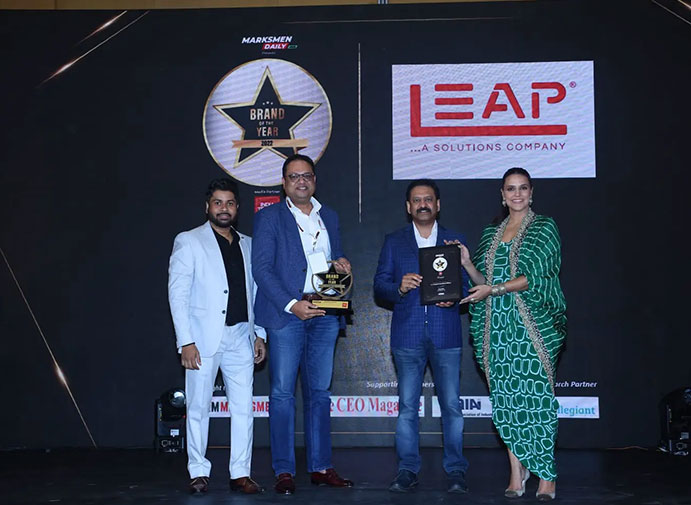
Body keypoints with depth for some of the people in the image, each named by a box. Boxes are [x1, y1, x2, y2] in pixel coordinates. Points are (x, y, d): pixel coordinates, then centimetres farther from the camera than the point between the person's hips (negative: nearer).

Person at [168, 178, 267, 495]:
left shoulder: (247, 245, 15)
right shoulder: (188, 242, 1)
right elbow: (177, 294, -5)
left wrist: (259, 334, 9)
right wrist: (186, 341, -12)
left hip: (240, 337, 4)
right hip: (203, 338, -4)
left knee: (243, 408, 2)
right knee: (198, 407, 1)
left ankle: (240, 473, 9)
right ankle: (198, 472, 11)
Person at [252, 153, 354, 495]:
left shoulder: (329, 217, 18)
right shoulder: (269, 217, 3)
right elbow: (261, 267, -6)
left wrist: (341, 266, -1)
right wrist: (292, 304, -16)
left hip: (324, 313, 4)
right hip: (287, 313, -4)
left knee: (319, 392, 7)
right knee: (282, 393, -3)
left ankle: (320, 467, 13)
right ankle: (284, 471, 2)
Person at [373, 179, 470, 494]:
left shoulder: (455, 240, 12)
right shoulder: (394, 242, 12)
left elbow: (466, 282, 9)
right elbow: (379, 285, 7)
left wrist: (454, 296, -12)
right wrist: (399, 287, -14)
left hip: (446, 334, 0)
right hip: (407, 334, 1)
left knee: (451, 405, -1)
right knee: (407, 406, 3)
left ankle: (456, 471, 7)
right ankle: (407, 471, 10)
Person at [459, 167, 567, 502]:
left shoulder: (544, 228, 2)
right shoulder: (492, 233, 17)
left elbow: (535, 276, -10)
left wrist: (494, 290, -17)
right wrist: (466, 263, 0)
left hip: (532, 326, -4)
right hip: (497, 327, 5)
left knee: (535, 397, -7)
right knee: (505, 399, 3)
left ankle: (546, 475, 0)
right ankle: (517, 471, 10)